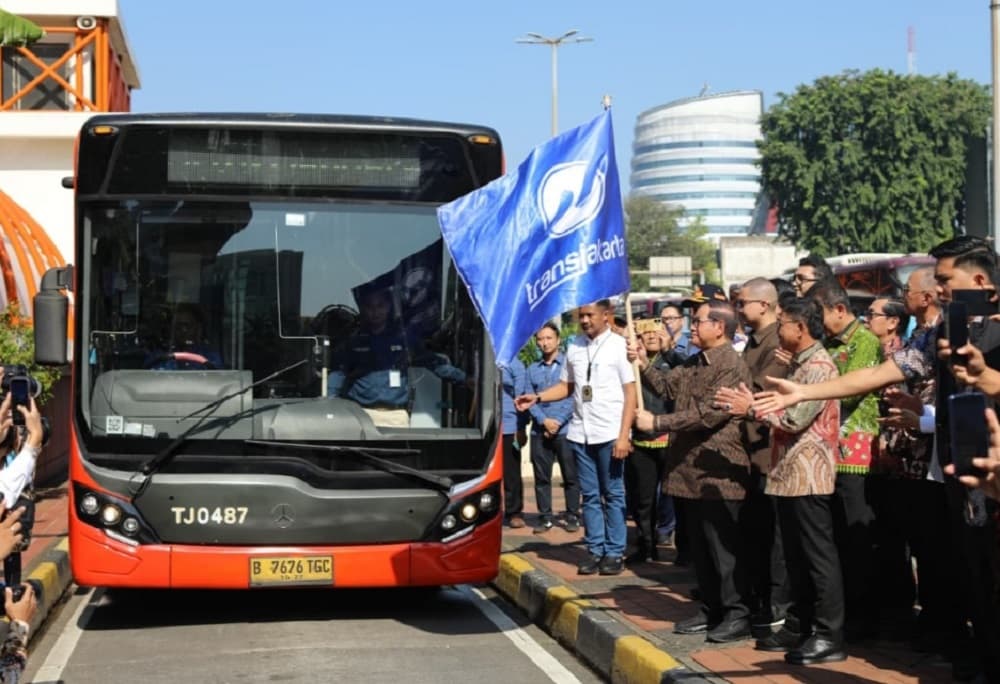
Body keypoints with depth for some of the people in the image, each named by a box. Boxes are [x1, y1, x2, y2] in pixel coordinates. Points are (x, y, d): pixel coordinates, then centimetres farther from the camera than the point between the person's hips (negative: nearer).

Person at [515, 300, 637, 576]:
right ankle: (595, 550, 15)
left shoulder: (619, 346, -4)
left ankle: (614, 552, 9)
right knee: (590, 496, 9)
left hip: (609, 434, -4)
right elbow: (566, 386, 16)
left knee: (613, 495, 3)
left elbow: (630, 393, -6)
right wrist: (537, 397, -1)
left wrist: (624, 436, -12)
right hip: (580, 433, 4)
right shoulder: (574, 347, 9)